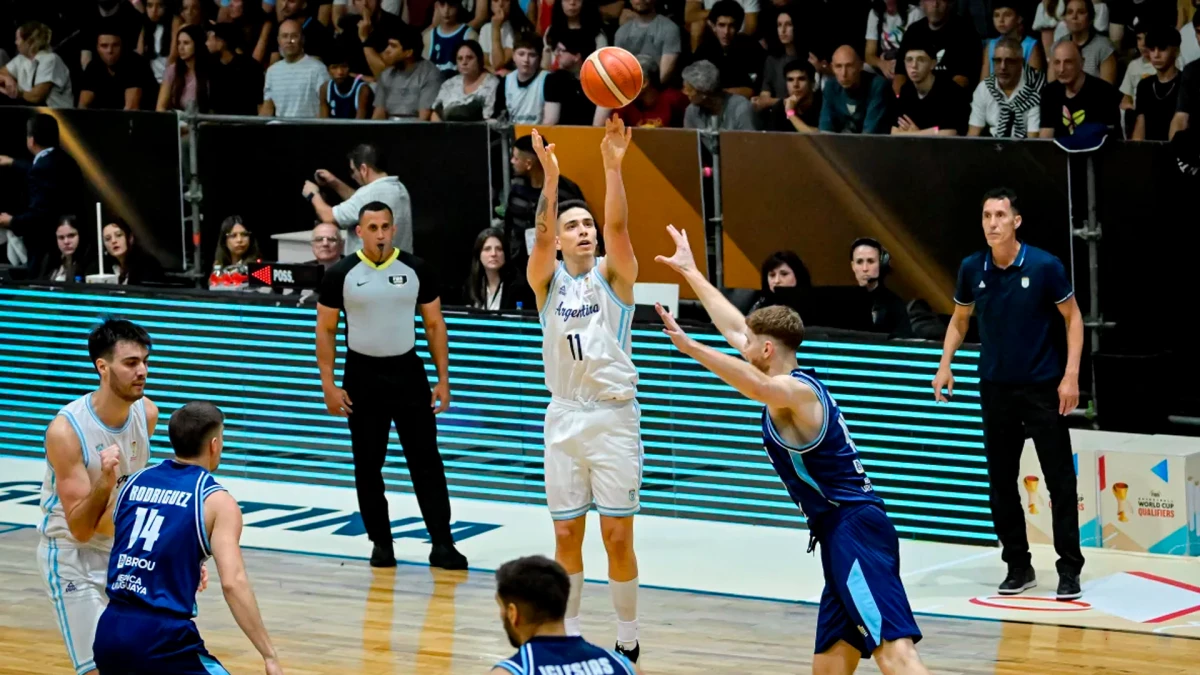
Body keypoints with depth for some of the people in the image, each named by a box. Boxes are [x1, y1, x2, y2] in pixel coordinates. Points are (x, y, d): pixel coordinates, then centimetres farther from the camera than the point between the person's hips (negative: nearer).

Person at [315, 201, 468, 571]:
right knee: (368, 464, 5)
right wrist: (328, 385, -6)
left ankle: (442, 544, 0)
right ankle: (381, 542, 17)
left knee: (426, 461, -2)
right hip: (363, 376, 0)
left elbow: (434, 324, 5)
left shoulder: (416, 270, -1)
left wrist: (443, 380, 0)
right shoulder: (341, 275, -4)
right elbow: (325, 330, 1)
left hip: (408, 373, 1)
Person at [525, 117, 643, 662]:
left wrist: (613, 164, -30)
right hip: (564, 417, 2)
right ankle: (569, 633, 19)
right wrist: (551, 177, -30)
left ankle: (627, 641, 10)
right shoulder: (547, 280, 5)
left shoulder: (614, 274, 1)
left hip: (613, 417, -2)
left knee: (618, 536, -1)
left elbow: (618, 225, -17)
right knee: (566, 534, 7)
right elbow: (541, 236, -15)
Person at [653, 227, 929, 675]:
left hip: (854, 532, -10)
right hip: (846, 533, 10)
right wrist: (689, 273, 37)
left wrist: (689, 346, -42)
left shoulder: (795, 391, -10)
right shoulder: (796, 387, 19)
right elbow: (734, 327, 30)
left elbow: (757, 386, -36)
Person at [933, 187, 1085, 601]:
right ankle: (1018, 567, 16)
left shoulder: (1044, 266, -11)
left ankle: (1069, 570, 3)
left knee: (1060, 481, -3)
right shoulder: (972, 269, -1)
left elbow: (1073, 318, -3)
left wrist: (1071, 375, -10)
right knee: (1001, 482, 6)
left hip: (1043, 388, -3)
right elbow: (959, 319, 15)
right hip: (995, 388, 3)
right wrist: (945, 365, 3)